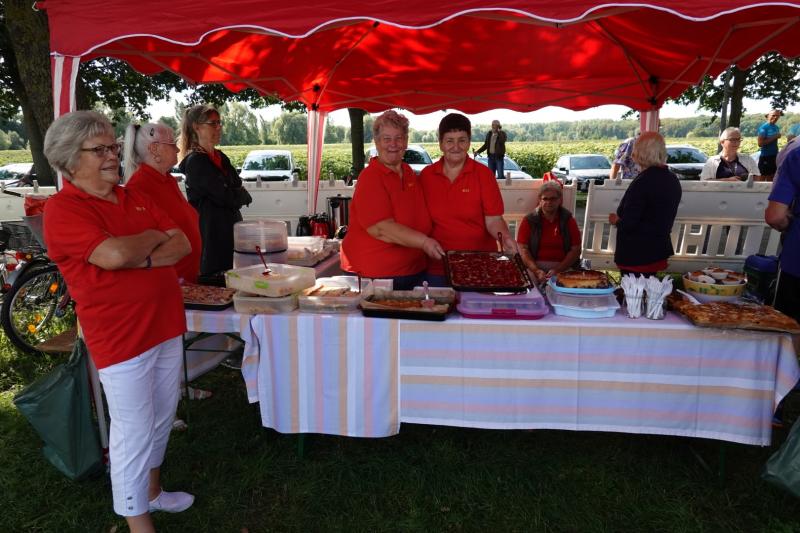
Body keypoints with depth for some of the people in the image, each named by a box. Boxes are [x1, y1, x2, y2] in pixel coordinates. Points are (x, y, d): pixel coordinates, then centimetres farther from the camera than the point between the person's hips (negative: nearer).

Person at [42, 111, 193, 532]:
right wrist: (156, 237, -8)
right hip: (121, 338, -7)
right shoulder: (63, 209, -11)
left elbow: (183, 244, 4)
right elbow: (116, 254, -28)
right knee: (133, 433, 5)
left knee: (161, 420, 21)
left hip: (166, 326, 7)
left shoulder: (134, 197, 11)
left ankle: (152, 491, 42)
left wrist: (144, 259, -15)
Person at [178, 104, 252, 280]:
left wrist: (237, 196, -7)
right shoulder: (195, 161, -11)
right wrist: (242, 195, 2)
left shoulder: (221, 158, 14)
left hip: (230, 229, 8)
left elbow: (240, 190, 12)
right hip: (211, 231, -8)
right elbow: (226, 197, -16)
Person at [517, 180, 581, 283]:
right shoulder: (529, 221, 8)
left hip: (563, 269, 1)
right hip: (534, 267, 0)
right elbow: (523, 249, 0)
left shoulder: (568, 220, 10)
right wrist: (536, 270, -15)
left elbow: (576, 250, 4)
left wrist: (557, 270, -11)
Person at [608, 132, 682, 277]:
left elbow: (628, 224, -22)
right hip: (658, 252, 9)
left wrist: (616, 220, 0)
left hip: (636, 255, -9)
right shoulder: (673, 179, 8)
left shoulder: (643, 181, -20)